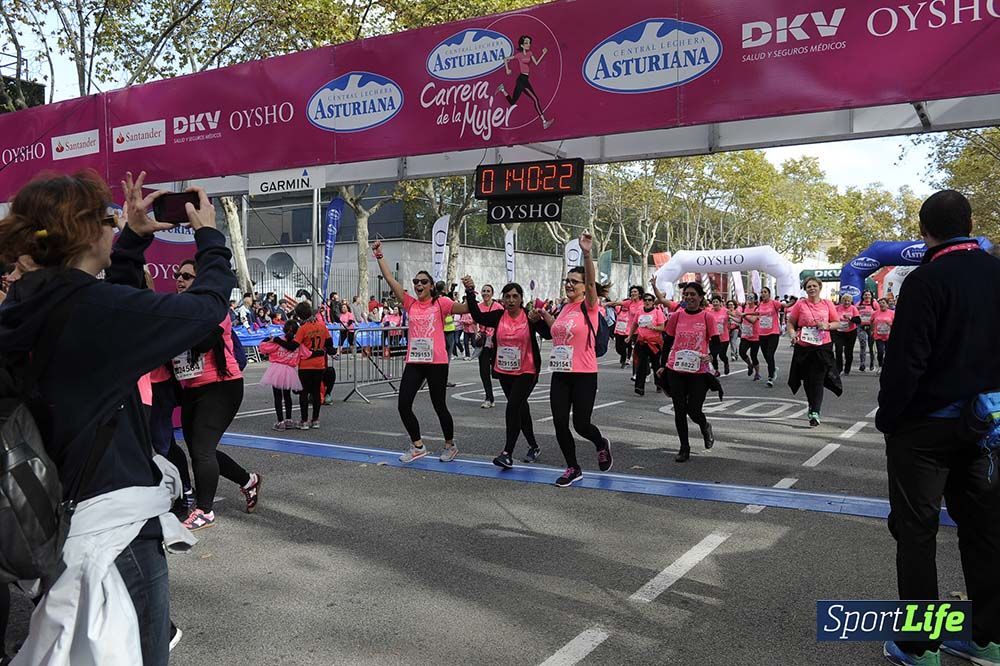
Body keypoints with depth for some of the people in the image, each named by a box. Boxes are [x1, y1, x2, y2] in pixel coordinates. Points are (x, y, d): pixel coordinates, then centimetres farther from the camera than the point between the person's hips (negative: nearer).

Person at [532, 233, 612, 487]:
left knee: (581, 425, 0)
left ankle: (602, 445, 34)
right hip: (560, 374, 6)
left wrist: (586, 254, -40)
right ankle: (573, 468, 20)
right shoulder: (564, 308, 11)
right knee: (560, 424, 3)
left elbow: (591, 282, -27)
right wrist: (545, 315, 18)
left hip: (584, 375, -6)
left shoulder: (589, 306, -7)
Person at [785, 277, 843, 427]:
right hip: (803, 348, 1)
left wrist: (827, 326, -11)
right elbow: (790, 323, 5)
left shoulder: (827, 304, 5)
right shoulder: (800, 304, 2)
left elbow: (837, 323, 10)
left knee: (817, 379, -7)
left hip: (823, 347, -1)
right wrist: (792, 334, -13)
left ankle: (815, 413, -10)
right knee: (807, 379, 12)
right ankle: (813, 405, 35)